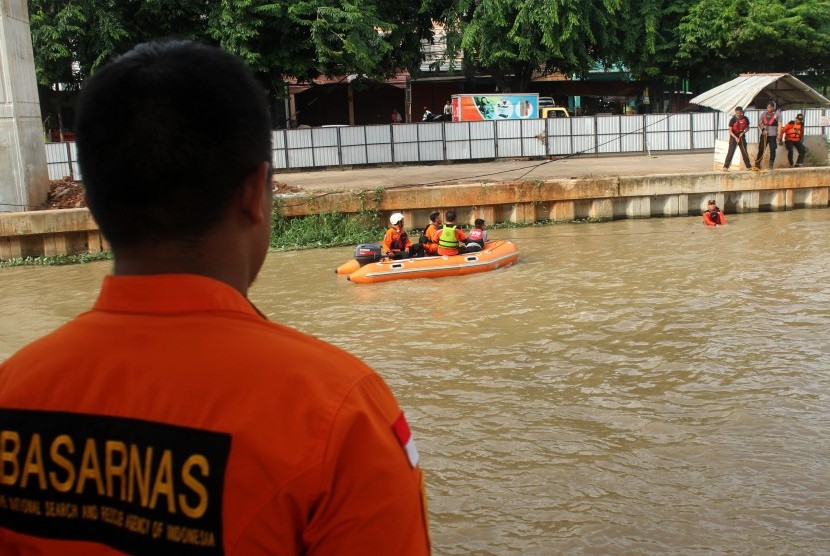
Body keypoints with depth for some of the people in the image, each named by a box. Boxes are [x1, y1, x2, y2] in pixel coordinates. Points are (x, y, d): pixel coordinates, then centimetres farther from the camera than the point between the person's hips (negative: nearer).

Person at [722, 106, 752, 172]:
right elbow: (730, 131, -13)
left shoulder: (745, 119, -6)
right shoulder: (733, 119, -14)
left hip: (741, 137, 3)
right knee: (730, 152, -9)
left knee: (744, 152, 8)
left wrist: (743, 132, -12)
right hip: (733, 137, -3)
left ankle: (748, 166, 16)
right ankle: (725, 167, -9)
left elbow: (747, 128, 7)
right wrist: (735, 138, -24)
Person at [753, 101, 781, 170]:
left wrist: (779, 135, -12)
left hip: (773, 135, -3)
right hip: (764, 134, 3)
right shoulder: (764, 114, 10)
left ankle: (771, 165, 7)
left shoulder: (777, 114, -1)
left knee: (772, 150, -1)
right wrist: (763, 130, -10)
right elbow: (759, 123, 9)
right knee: (760, 149, 2)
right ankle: (757, 165, 5)